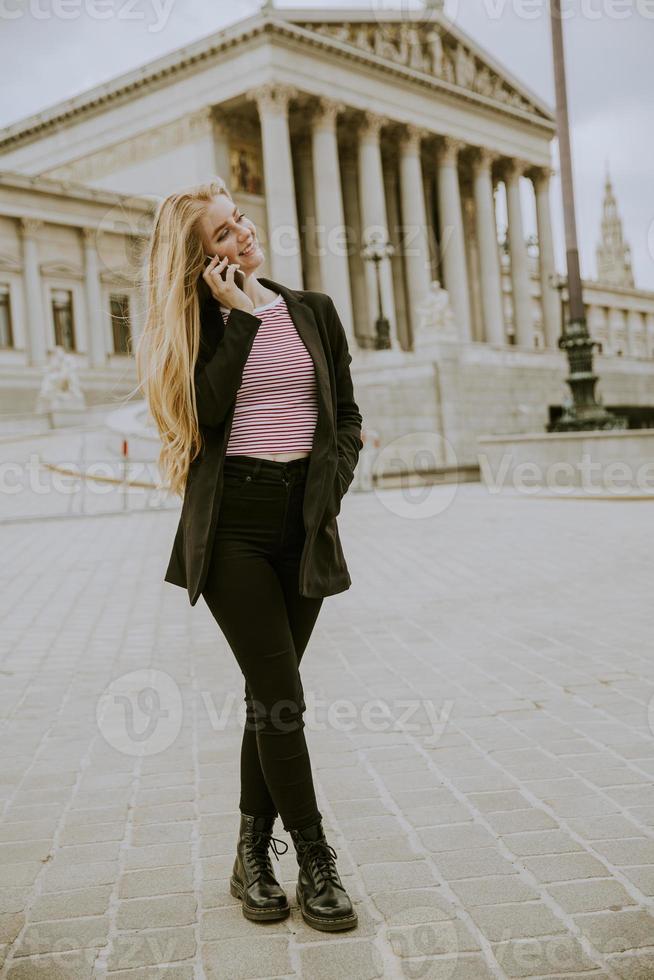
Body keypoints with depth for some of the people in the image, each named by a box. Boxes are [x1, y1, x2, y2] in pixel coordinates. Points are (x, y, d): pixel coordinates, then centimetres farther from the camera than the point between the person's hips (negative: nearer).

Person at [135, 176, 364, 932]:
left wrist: (327, 491, -4)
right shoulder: (201, 325, 4)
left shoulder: (314, 311, 11)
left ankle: (253, 859, 21)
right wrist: (240, 315, -10)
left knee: (269, 697, 8)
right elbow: (208, 409, -14)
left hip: (302, 523, 3)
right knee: (281, 696, -5)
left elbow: (347, 418, 11)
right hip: (230, 523, -2)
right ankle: (316, 863, 7)